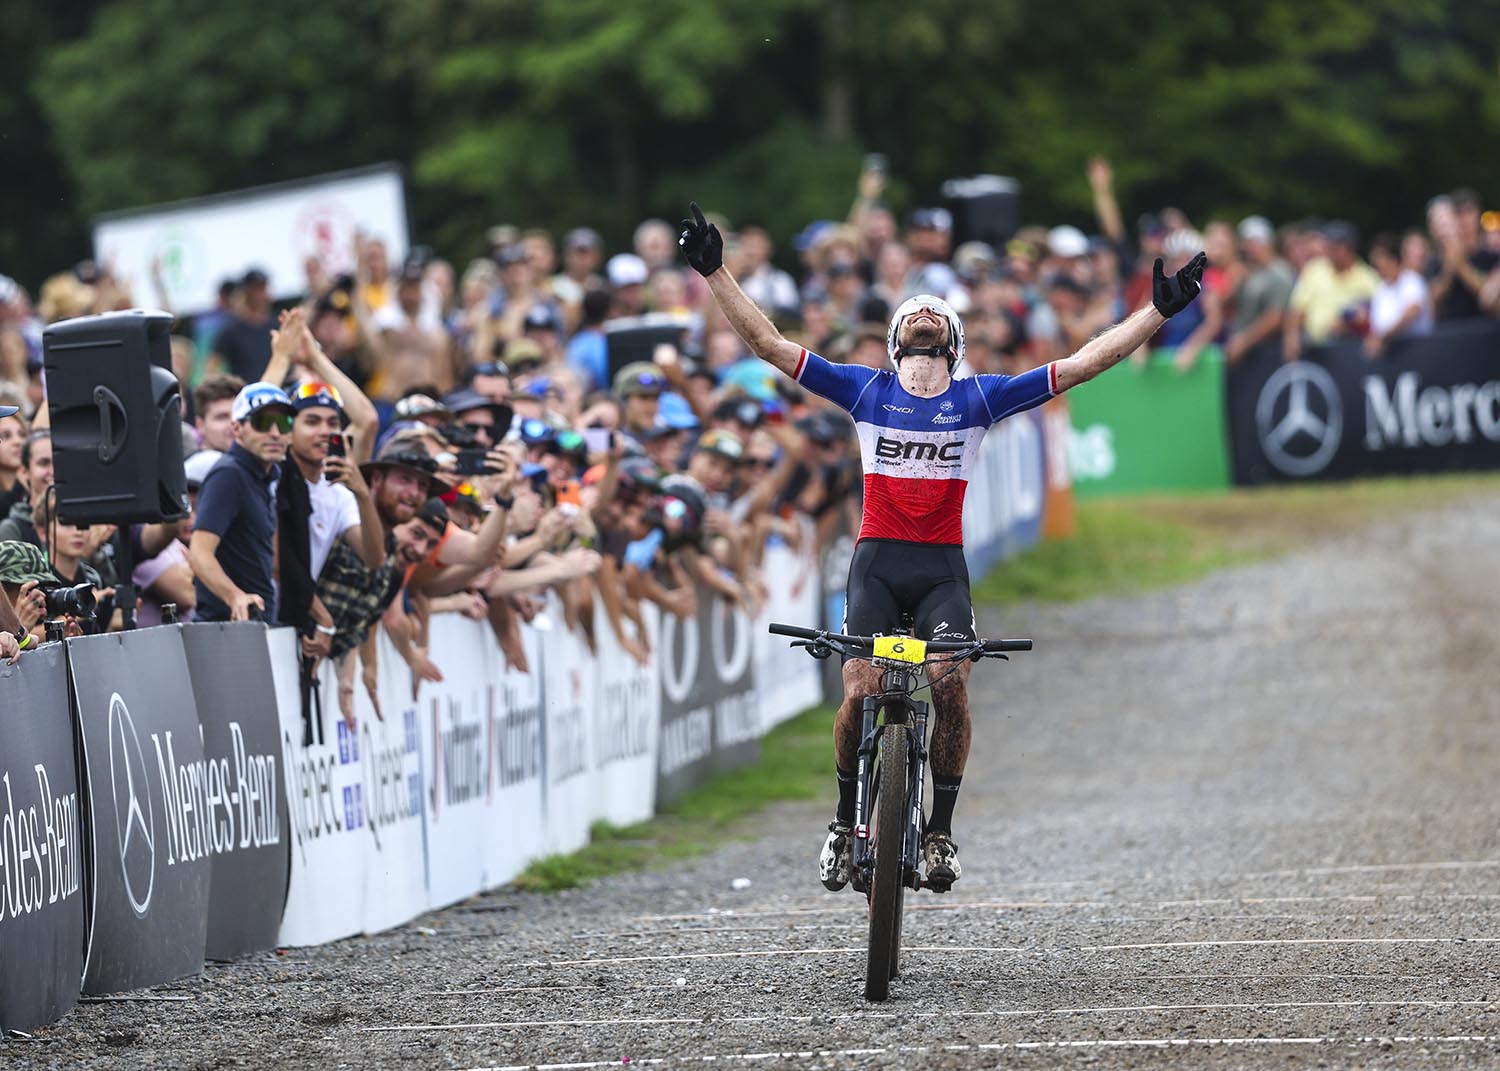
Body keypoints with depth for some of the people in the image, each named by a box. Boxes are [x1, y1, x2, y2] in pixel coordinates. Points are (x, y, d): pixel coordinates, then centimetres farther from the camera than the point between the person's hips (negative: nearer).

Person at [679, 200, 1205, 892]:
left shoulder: (979, 398, 8)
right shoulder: (866, 391, 7)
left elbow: (1081, 366, 5)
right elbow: (768, 344, 3)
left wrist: (1160, 311, -1)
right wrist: (715, 274, -5)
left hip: (943, 568, 0)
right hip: (876, 562, 0)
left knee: (950, 686, -22)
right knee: (861, 692, -17)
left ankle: (941, 829, -6)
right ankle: (846, 821, 5)